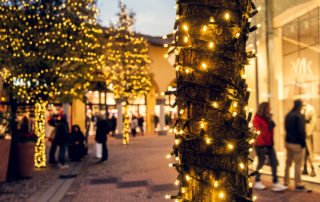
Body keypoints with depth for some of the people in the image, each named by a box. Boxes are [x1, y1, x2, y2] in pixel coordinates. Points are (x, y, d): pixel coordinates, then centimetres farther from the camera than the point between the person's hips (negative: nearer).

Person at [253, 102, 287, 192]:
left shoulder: (267, 118, 12)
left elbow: (270, 130, 16)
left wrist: (271, 142, 11)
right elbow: (258, 132, -17)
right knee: (261, 162, 3)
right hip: (261, 145, -8)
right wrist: (262, 145, -20)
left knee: (274, 162, 2)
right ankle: (257, 182, 19)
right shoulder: (257, 119, -13)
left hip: (269, 144, 8)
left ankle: (276, 183, 5)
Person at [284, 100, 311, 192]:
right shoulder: (299, 116, -17)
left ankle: (286, 182, 23)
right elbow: (301, 131, -18)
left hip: (288, 142, 8)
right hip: (297, 144, -8)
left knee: (288, 163, 16)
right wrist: (303, 143, -12)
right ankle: (298, 185, 4)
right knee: (298, 164, -1)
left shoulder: (288, 116, 9)